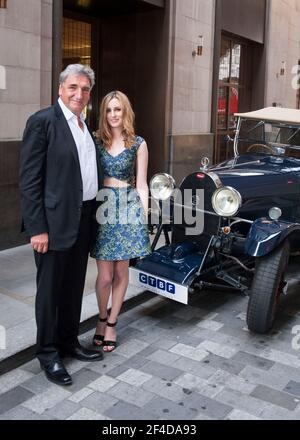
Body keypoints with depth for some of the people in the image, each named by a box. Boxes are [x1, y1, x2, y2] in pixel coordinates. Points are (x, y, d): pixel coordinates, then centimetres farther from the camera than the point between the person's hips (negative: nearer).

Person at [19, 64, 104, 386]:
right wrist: (37, 228, -18)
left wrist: (94, 214, 11)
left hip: (84, 218, 7)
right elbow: (29, 180, -14)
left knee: (74, 286, 17)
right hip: (55, 221, -7)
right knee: (50, 289, 6)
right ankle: (48, 353, 22)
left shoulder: (86, 125, 13)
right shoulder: (43, 121, -10)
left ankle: (69, 341, 34)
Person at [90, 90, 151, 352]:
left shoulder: (138, 144, 3)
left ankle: (111, 323, 24)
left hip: (128, 208, 0)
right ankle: (101, 319, 26)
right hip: (102, 207, 0)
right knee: (105, 275, 0)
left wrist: (143, 216, -2)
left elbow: (141, 185, 3)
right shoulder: (96, 141, 4)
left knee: (121, 272, 8)